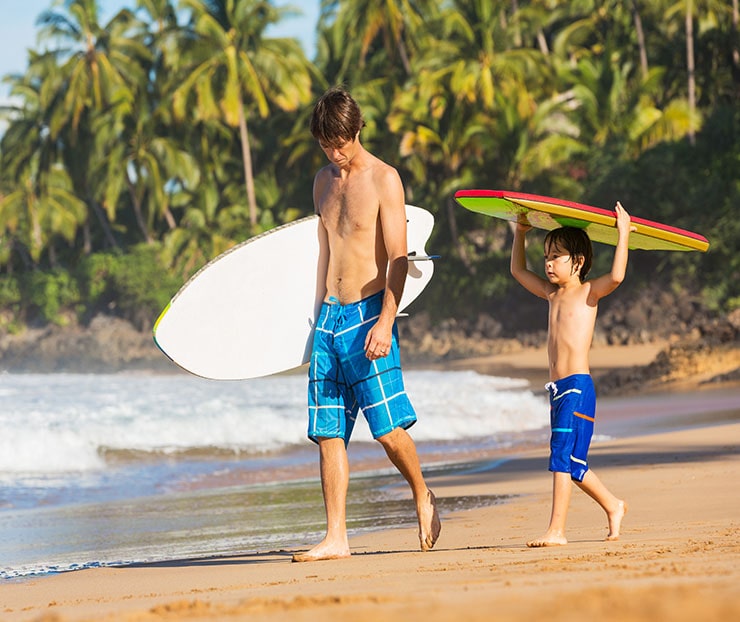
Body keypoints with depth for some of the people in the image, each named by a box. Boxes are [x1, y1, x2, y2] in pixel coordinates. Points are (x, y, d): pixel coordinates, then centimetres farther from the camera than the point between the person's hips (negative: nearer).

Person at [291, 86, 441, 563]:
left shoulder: (384, 179, -6)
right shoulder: (324, 182, 15)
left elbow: (398, 258, -10)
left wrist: (385, 322, -19)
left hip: (368, 315, -6)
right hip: (331, 315, 6)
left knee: (388, 428, -10)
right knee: (328, 433, 0)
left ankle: (423, 497, 17)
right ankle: (336, 538, 0)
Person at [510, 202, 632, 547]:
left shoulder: (588, 291, -2)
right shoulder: (553, 294, 18)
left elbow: (616, 276, -22)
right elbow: (518, 270, 32)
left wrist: (623, 233, -17)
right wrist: (520, 234, 28)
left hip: (578, 387, -8)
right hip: (558, 388, 8)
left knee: (563, 454, -15)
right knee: (572, 464, 13)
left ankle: (556, 530, -18)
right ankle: (613, 506, 33)